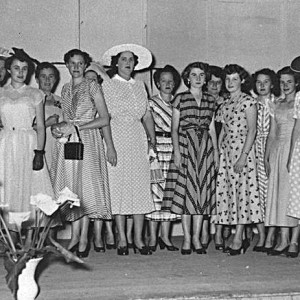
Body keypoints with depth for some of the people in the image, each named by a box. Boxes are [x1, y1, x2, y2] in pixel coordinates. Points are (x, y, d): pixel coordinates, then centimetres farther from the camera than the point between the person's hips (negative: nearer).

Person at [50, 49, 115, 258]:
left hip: (88, 141, -5)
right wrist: (59, 128, 3)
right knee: (70, 188, 2)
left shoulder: (92, 87, -1)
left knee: (86, 186, -6)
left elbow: (104, 119, -7)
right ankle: (75, 235, 10)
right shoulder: (66, 89, 15)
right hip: (67, 142, 5)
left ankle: (84, 238, 1)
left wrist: (75, 127, -12)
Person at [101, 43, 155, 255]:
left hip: (138, 139, 4)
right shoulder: (108, 85, 3)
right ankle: (122, 239, 3)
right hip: (117, 137, -4)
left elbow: (147, 115, 17)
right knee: (118, 185, -4)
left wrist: (152, 138, 5)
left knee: (140, 186, -1)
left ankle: (138, 238, 5)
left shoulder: (140, 86, 18)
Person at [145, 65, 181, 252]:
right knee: (155, 189, -5)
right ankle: (153, 237, 0)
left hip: (173, 149, 3)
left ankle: (165, 236, 8)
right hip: (156, 147, -3)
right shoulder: (151, 103, 4)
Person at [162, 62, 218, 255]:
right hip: (185, 146, -3)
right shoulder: (180, 99, 2)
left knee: (203, 190, 2)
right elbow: (174, 128, 0)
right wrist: (176, 150, -11)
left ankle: (196, 237, 9)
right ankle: (187, 239, 2)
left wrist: (216, 151, 8)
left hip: (205, 147, 4)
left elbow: (212, 128, 15)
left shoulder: (210, 100, 12)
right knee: (186, 190, -5)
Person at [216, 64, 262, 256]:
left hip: (243, 149, -6)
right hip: (226, 151, 7)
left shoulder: (248, 101, -4)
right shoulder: (225, 104, 15)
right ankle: (240, 238, 10)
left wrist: (243, 156, -17)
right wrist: (218, 151, 7)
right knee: (228, 191, 3)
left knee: (242, 190, -7)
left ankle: (238, 239, -5)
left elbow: (252, 130, -10)